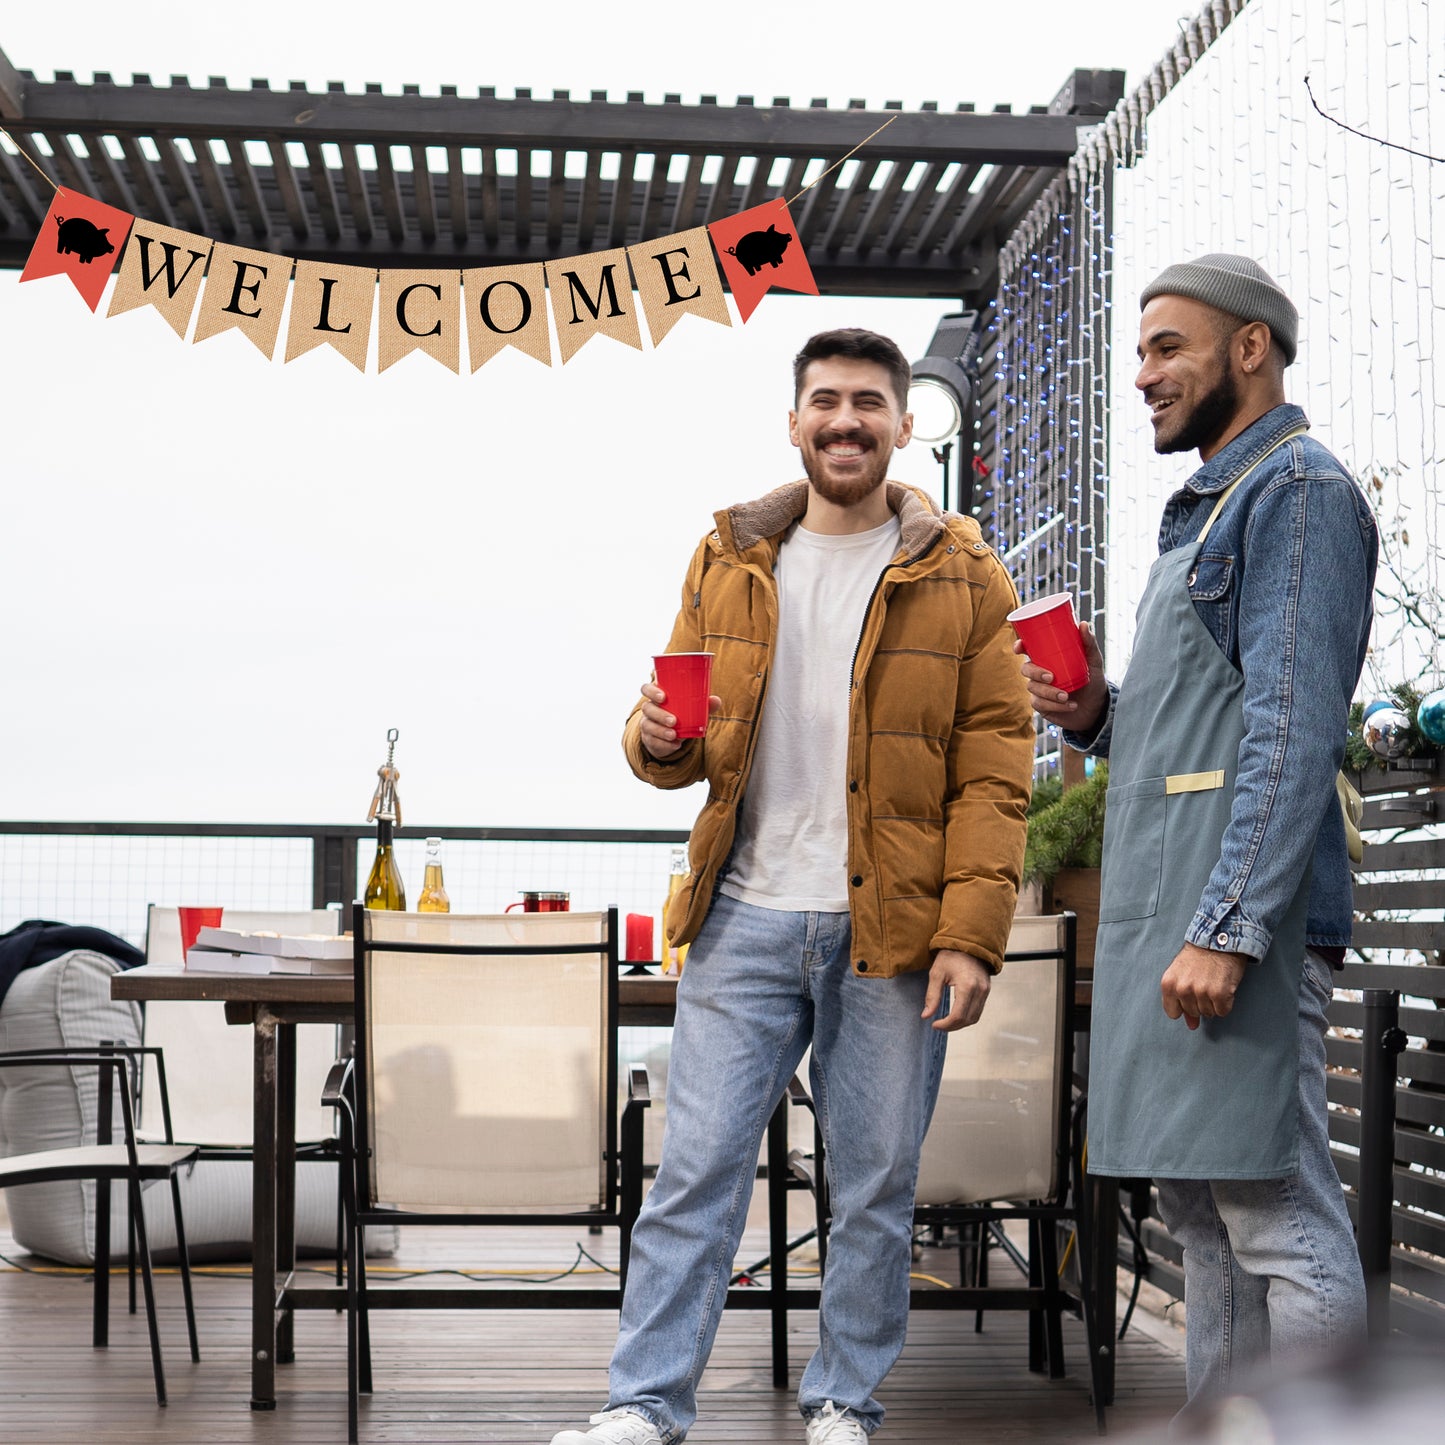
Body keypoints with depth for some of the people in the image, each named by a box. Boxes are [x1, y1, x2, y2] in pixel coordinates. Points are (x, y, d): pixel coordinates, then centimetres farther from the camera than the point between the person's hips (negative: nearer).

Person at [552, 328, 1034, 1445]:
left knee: (876, 1187, 8)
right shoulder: (730, 559, 10)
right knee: (697, 1169, 2)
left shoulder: (961, 576, 1)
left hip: (891, 932, -2)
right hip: (747, 920, 2)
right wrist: (658, 740, -9)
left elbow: (994, 768, -2)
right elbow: (682, 724, 17)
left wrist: (973, 937, -11)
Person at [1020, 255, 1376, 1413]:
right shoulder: (1206, 510, 23)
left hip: (1235, 910, -10)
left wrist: (1228, 927, -23)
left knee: (1278, 1220, -9)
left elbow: (1295, 736, -17)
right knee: (1203, 1211, 12)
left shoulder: (1299, 490, -7)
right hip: (1166, 907, 10)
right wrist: (1097, 715, 9)